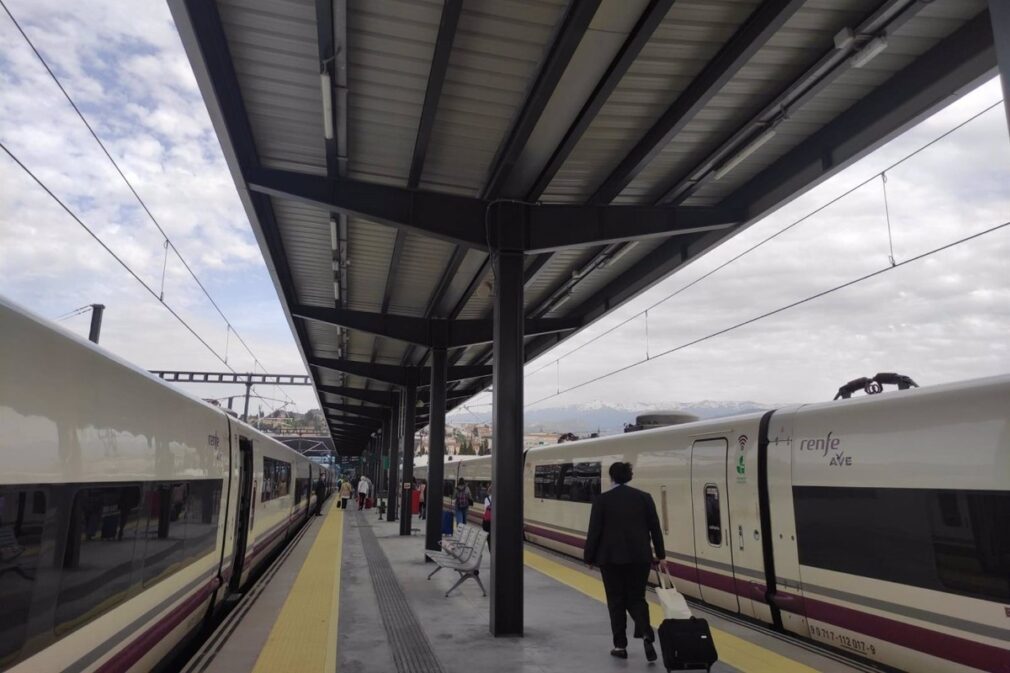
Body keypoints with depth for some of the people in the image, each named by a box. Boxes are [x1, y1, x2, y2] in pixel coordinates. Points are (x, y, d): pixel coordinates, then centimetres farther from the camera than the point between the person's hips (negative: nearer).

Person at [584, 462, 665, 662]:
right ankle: (646, 634, -10)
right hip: (639, 557, 2)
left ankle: (620, 646, 14)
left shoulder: (602, 499, -6)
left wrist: (589, 558, 5)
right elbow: (655, 528, 3)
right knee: (636, 598, 13)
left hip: (611, 558, -2)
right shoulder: (644, 497, 0)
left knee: (616, 601, 10)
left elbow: (594, 531, -5)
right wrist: (660, 555, 13)